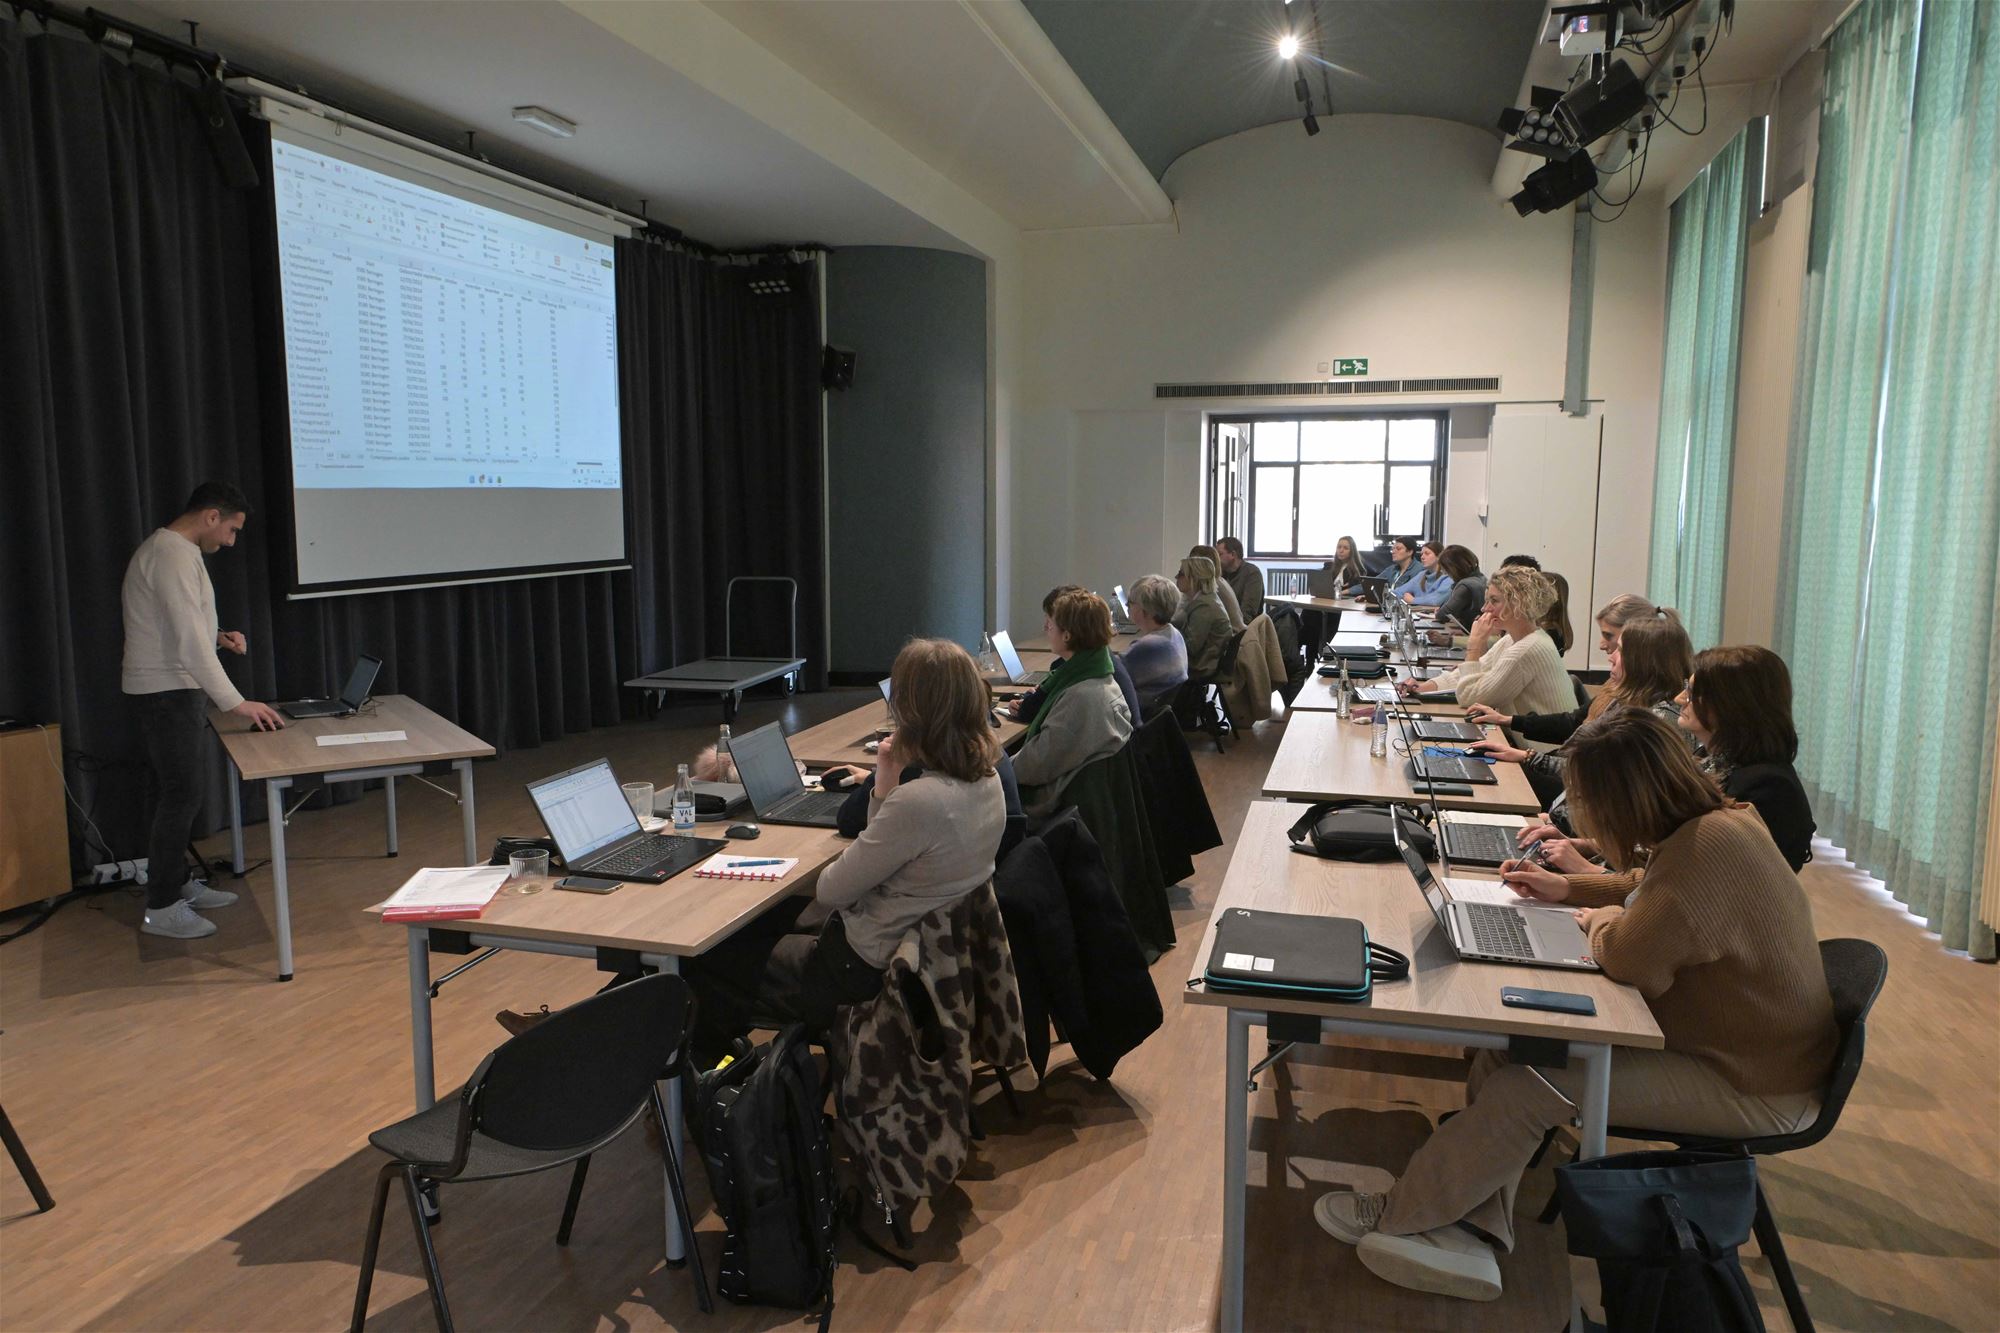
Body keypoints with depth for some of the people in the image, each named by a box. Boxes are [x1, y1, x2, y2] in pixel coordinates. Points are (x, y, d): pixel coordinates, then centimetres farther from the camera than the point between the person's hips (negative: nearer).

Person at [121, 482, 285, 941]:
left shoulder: (171, 549, 14)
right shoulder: (173, 556, -20)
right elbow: (189, 644, -26)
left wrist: (217, 636, 7)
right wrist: (236, 703, -27)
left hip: (171, 689, 11)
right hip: (166, 691, -11)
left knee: (178, 792, 16)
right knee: (182, 795, -7)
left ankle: (177, 883, 27)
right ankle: (161, 908, 0)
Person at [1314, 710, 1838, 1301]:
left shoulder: (1709, 847, -29)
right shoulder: (1714, 822, 4)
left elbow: (1633, 957, -31)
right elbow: (1653, 898, 24)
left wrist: (1600, 919, -10)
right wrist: (1568, 888, 18)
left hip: (1751, 1089, -10)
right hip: (1731, 1042, 10)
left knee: (1528, 1087, -17)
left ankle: (1400, 1214, 1)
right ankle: (1478, 1230, -5)